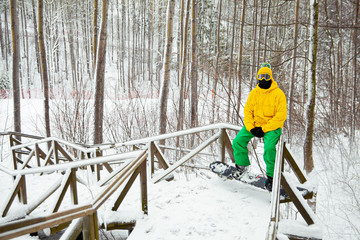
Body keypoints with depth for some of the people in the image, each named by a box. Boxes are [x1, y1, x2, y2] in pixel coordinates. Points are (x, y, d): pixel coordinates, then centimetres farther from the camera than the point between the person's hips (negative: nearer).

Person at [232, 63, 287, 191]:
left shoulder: (278, 93, -7)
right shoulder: (253, 93, 6)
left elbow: (281, 116, -12)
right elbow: (248, 111, 7)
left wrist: (264, 128, -17)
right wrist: (250, 127, -10)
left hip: (272, 127, -5)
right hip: (254, 125, 5)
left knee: (269, 147, -28)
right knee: (238, 141, -10)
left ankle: (271, 176, -9)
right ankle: (242, 166, 12)